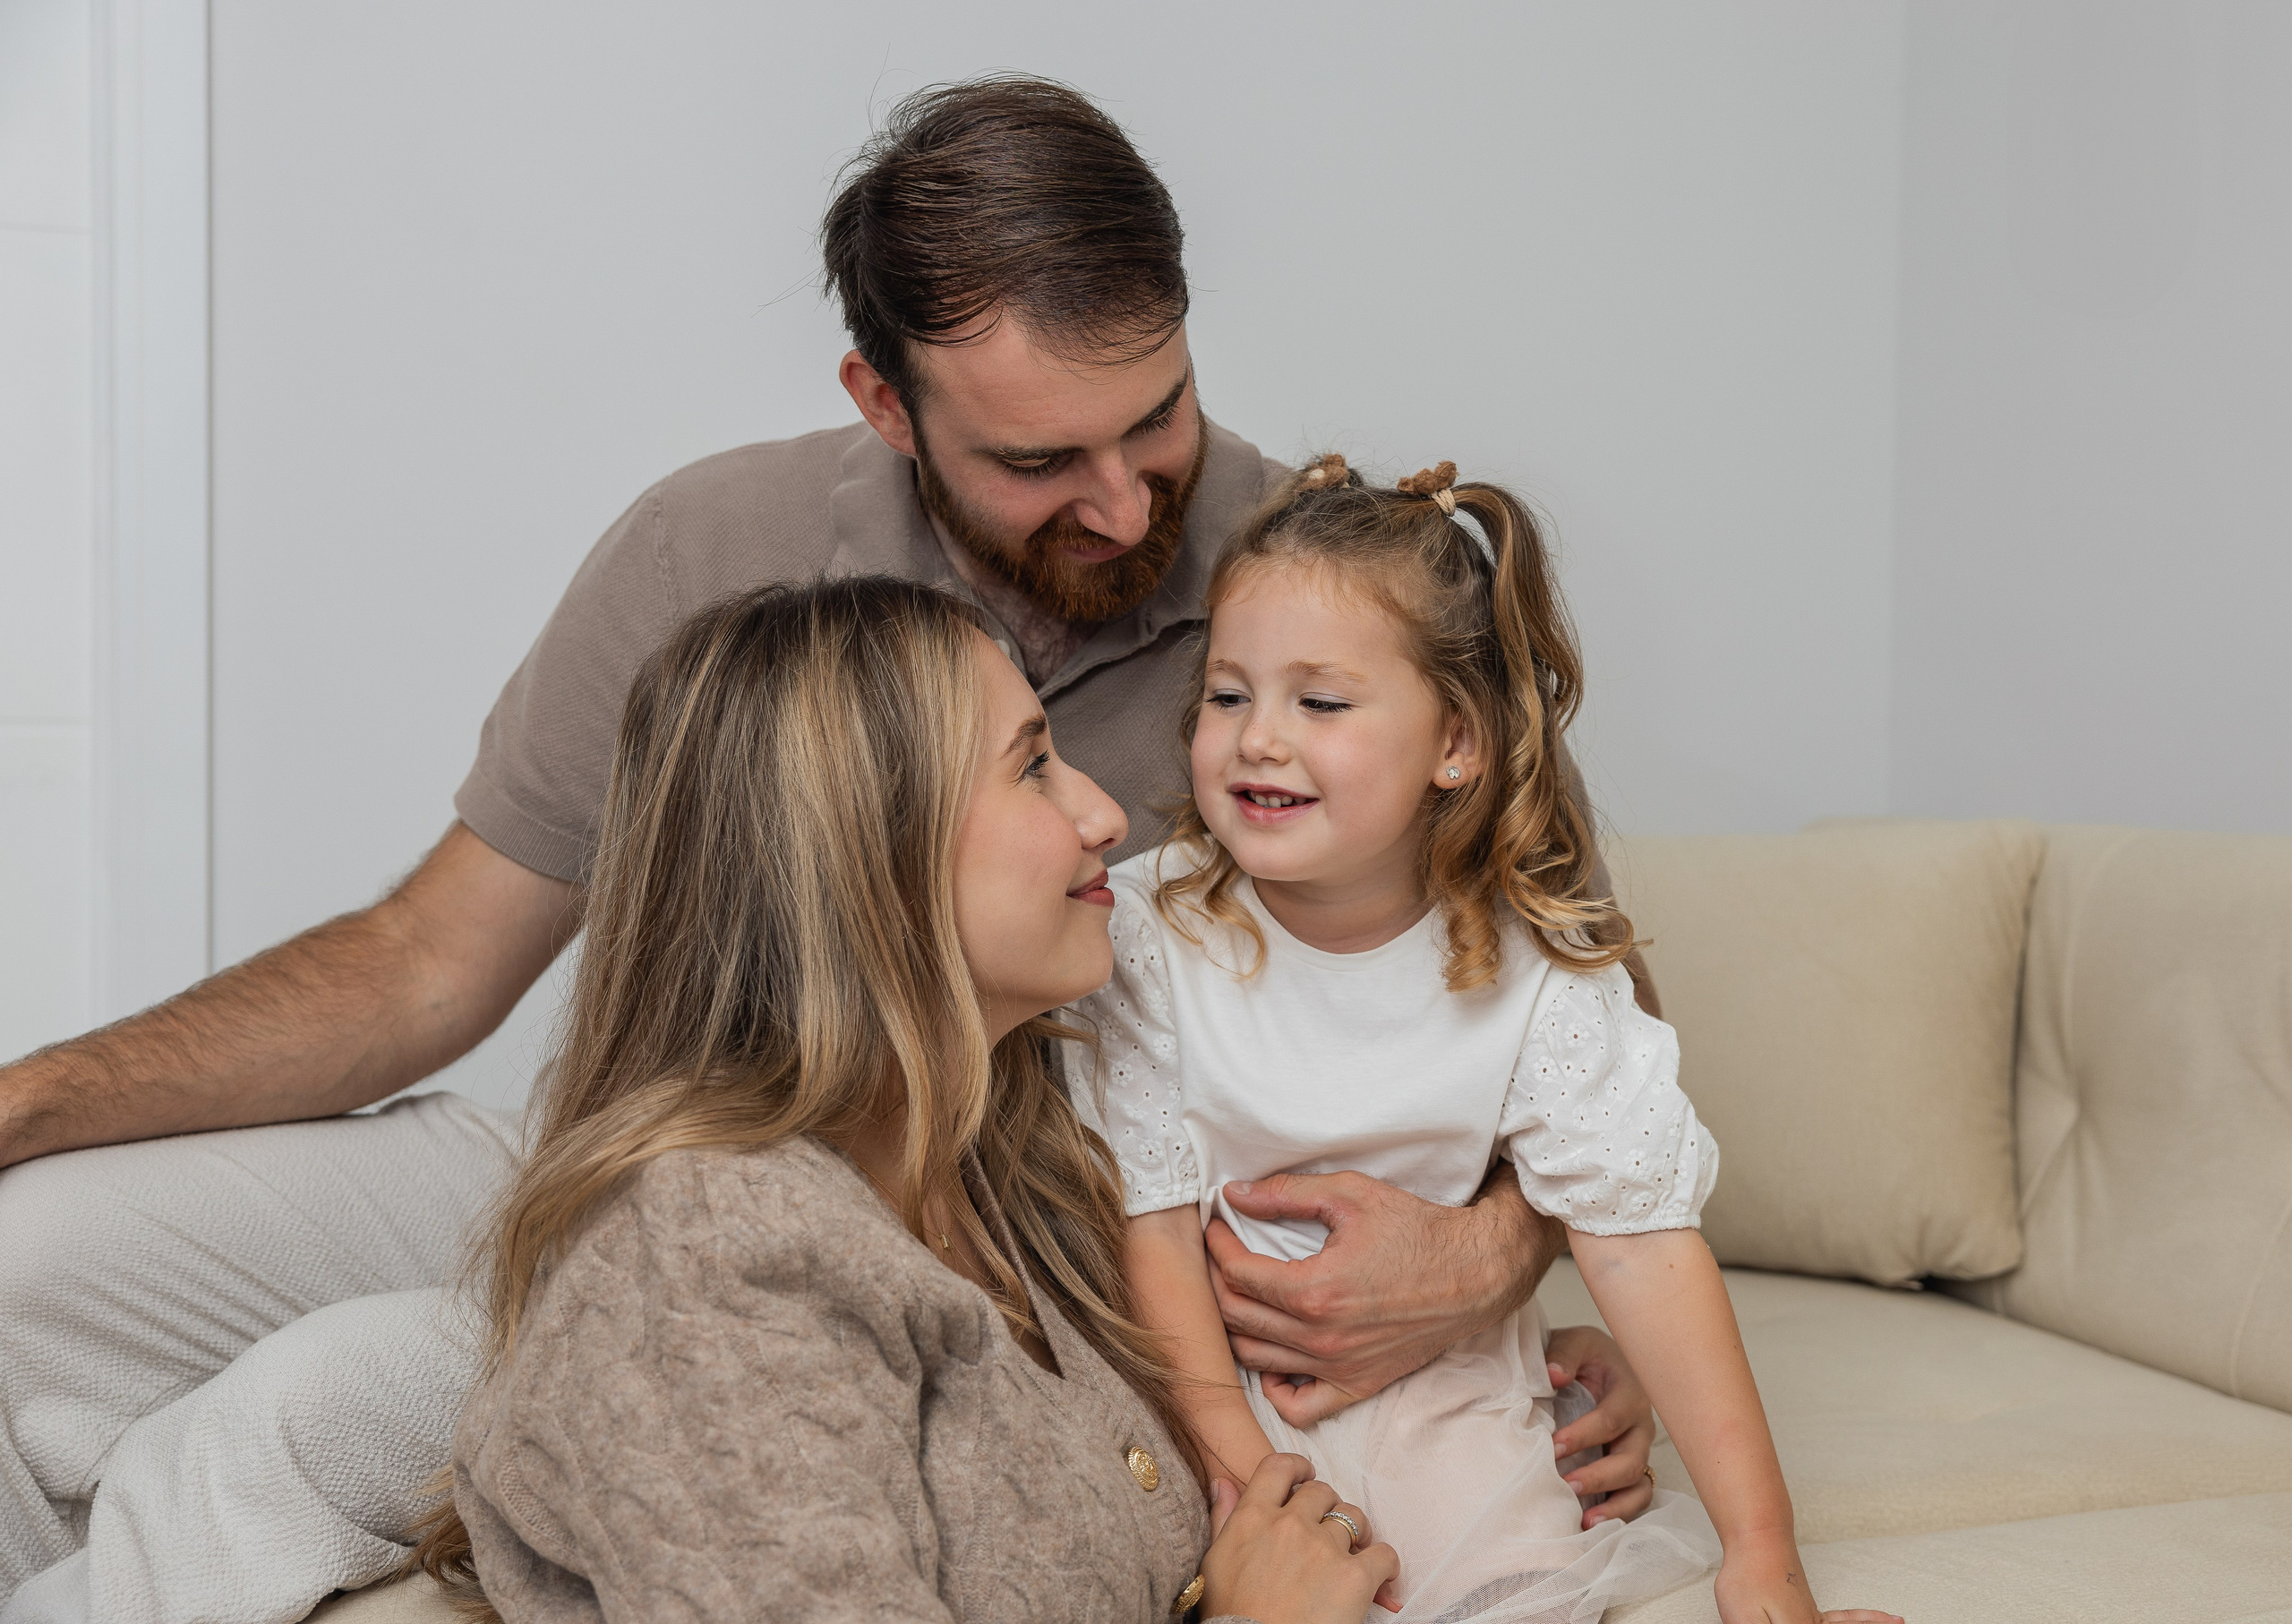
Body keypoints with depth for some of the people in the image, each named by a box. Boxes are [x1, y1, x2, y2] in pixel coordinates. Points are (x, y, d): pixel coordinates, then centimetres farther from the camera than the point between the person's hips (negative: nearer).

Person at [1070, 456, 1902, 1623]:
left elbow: (1642, 1241, -14)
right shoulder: (1146, 935, -15)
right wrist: (1249, 1482, -20)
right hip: (1210, 1371, -1)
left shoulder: (1534, 970, -14)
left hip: (1439, 1370, 1)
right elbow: (1148, 1231, -12)